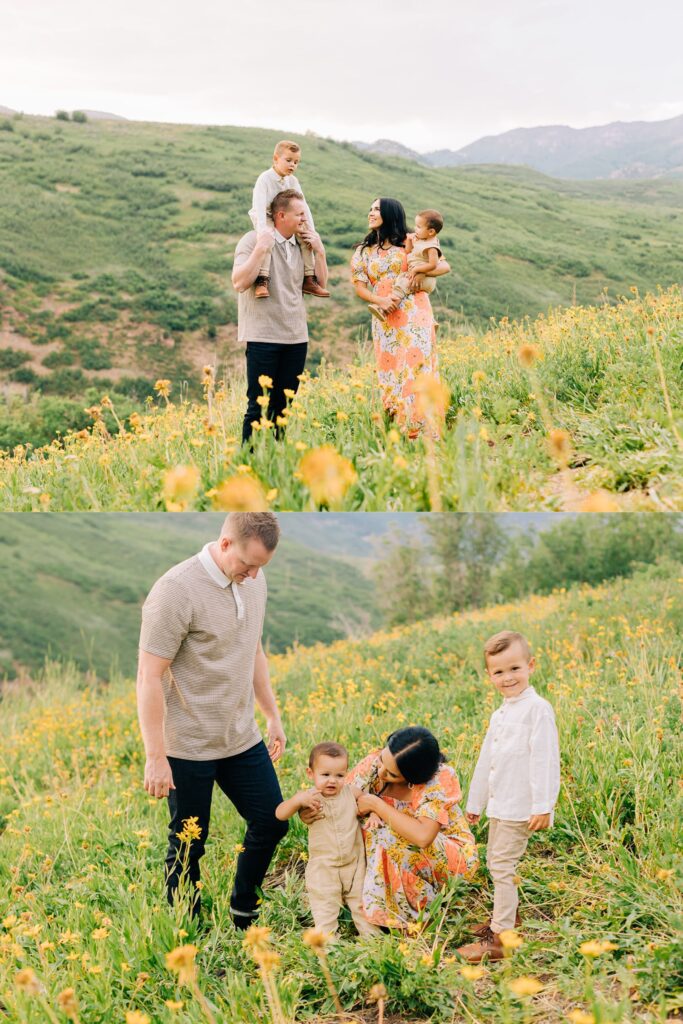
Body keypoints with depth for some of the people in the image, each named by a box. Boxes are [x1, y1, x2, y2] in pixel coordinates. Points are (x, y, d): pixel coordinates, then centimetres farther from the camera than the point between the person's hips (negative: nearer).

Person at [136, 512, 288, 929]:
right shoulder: (175, 592, -22)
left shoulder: (254, 580, 2)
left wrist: (274, 716, 19)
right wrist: (156, 757, -20)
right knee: (189, 844, 6)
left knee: (272, 822, 12)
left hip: (243, 738, 7)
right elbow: (150, 677, -20)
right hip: (190, 747, -7)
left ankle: (243, 914, 33)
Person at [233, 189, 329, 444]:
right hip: (263, 336, -6)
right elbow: (240, 283, -17)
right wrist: (260, 250, -22)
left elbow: (320, 283, 15)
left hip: (296, 337, 6)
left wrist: (320, 252, 3)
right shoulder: (253, 240, -7)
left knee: (283, 405, 8)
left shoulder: (301, 246, 12)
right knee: (260, 406, -6)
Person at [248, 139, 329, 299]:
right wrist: (262, 230, -44)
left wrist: (311, 231, -12)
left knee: (305, 237, -8)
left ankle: (309, 279, -1)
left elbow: (303, 206, -4)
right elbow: (259, 205, -32)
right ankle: (262, 281, -42)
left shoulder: (292, 181, -2)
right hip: (263, 218, -6)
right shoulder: (265, 179, -21)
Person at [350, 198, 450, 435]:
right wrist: (380, 301, -15)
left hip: (415, 315, -3)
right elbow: (359, 287, 5)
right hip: (385, 318, 3)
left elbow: (444, 266, 5)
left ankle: (421, 431, -9)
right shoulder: (364, 251, 13)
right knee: (390, 372, 0)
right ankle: (397, 433, 3)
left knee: (416, 368, -10)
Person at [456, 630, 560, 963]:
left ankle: (499, 939, -3)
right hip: (498, 805, 9)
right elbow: (486, 760, 22)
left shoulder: (537, 709, -14)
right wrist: (475, 802, 26)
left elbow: (545, 760, -18)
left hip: (520, 807, -9)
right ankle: (507, 914, 38)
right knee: (494, 862, 19)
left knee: (502, 866, -8)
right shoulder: (500, 715, 14)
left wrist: (543, 806, -21)